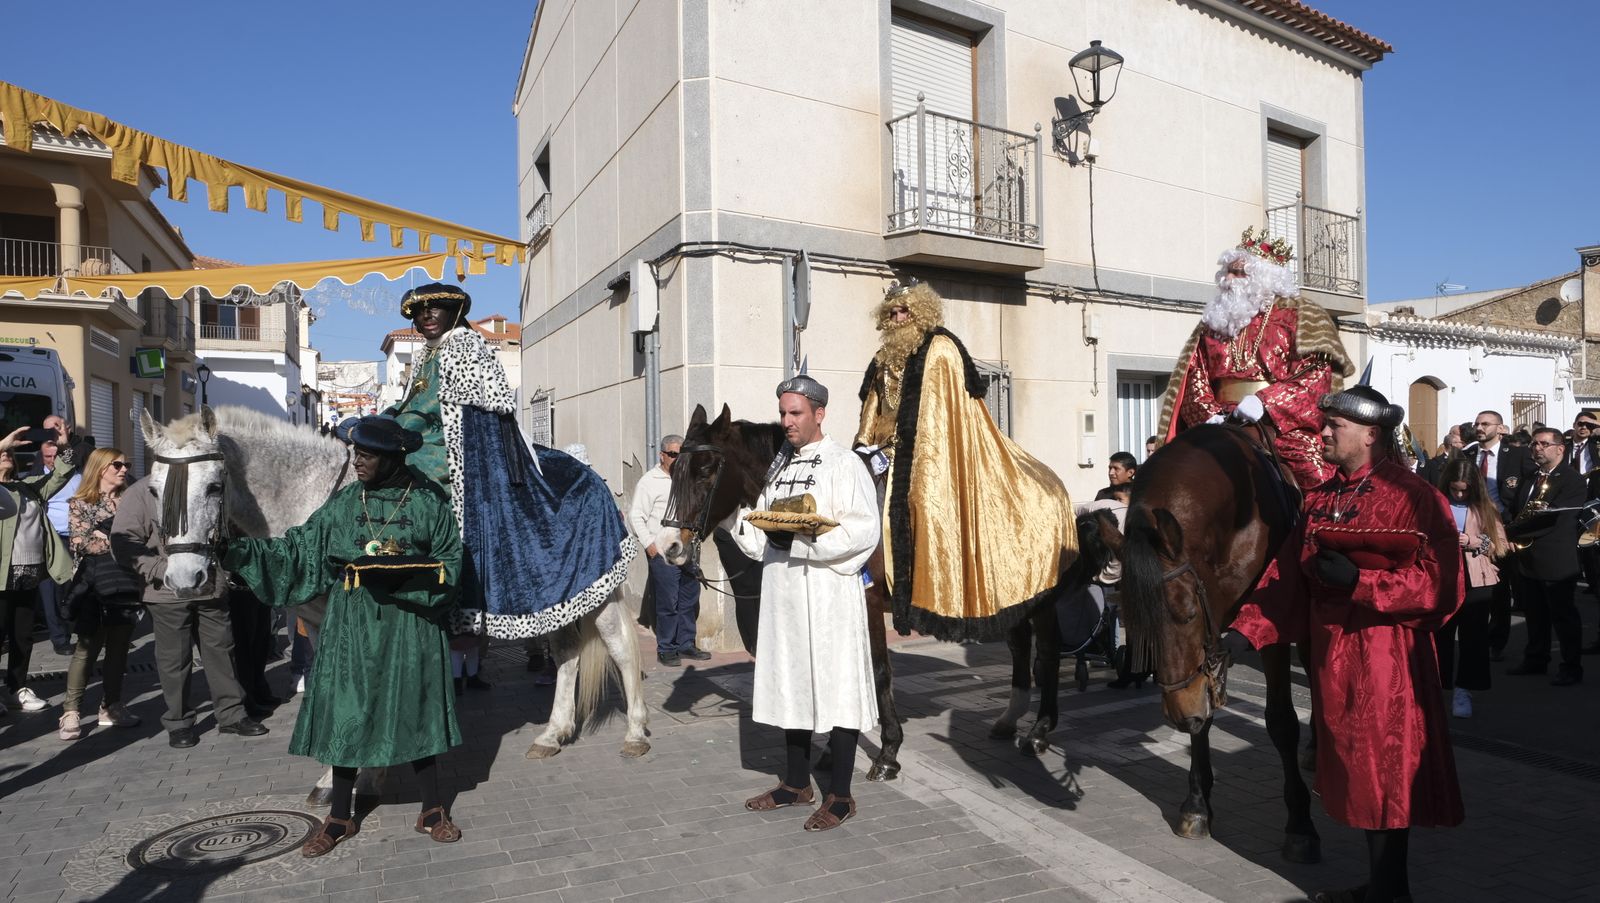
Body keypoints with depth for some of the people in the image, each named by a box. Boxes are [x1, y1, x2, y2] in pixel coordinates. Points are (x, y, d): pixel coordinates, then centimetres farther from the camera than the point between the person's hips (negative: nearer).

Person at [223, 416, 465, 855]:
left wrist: (401, 575, -19)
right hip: (351, 625, 3)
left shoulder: (428, 501, -5)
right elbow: (299, 550, 5)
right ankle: (340, 818, 25)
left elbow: (449, 565, -4)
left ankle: (432, 810, 22)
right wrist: (240, 552, -6)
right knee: (345, 713, 8)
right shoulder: (344, 502, 4)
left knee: (415, 711, 6)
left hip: (410, 624, -3)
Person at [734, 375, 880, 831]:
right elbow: (761, 530, 18)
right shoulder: (779, 465, 15)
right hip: (782, 590, 7)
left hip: (829, 592, -7)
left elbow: (864, 531, -17)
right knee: (789, 684, 15)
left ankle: (840, 795, 14)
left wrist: (814, 532, -28)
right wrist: (737, 520, 0)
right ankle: (796, 783, 30)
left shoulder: (844, 464, -8)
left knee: (834, 686, 0)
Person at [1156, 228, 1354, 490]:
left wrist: (1265, 402, -19)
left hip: (1284, 426, -2)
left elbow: (1317, 375, -5)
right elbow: (1195, 378, 12)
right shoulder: (1213, 323, 18)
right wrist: (1208, 414, -8)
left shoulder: (1298, 316, 7)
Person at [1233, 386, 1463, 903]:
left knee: (1385, 771, 3)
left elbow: (1439, 582, -17)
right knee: (1354, 769, 15)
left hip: (1387, 657, -7)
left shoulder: (1413, 497, -10)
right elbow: (1287, 577, 7)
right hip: (1332, 657, 7)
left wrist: (1359, 581, -26)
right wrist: (1246, 631, -2)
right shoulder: (1320, 499, 9)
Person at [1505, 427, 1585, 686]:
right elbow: (1517, 510, 16)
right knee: (1534, 615, 16)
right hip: (1527, 558, 7)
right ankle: (1535, 660, 28)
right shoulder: (1529, 479, 15)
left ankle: (1572, 667, 15)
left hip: (1556, 561, -7)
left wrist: (1510, 531, -23)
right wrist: (1512, 532, -5)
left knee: (1563, 616, 3)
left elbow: (1555, 519, -22)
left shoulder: (1574, 481, -12)